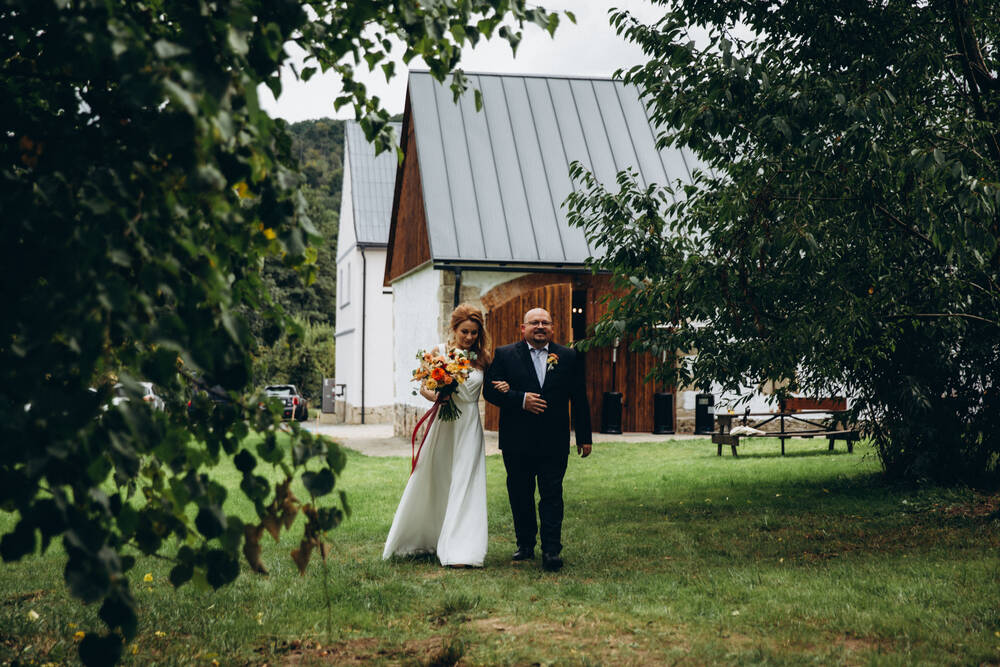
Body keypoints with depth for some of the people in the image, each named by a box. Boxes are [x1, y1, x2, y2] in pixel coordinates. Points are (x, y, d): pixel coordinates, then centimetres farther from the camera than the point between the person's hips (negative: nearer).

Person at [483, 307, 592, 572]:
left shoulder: (569, 357, 7)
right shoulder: (504, 355, 4)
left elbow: (579, 399, 9)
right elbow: (490, 390, -3)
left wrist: (584, 437, 8)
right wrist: (521, 400, -17)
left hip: (554, 442, -1)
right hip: (517, 441, 1)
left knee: (552, 496, -4)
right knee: (520, 496, 9)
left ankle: (551, 550, -3)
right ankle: (525, 544, 23)